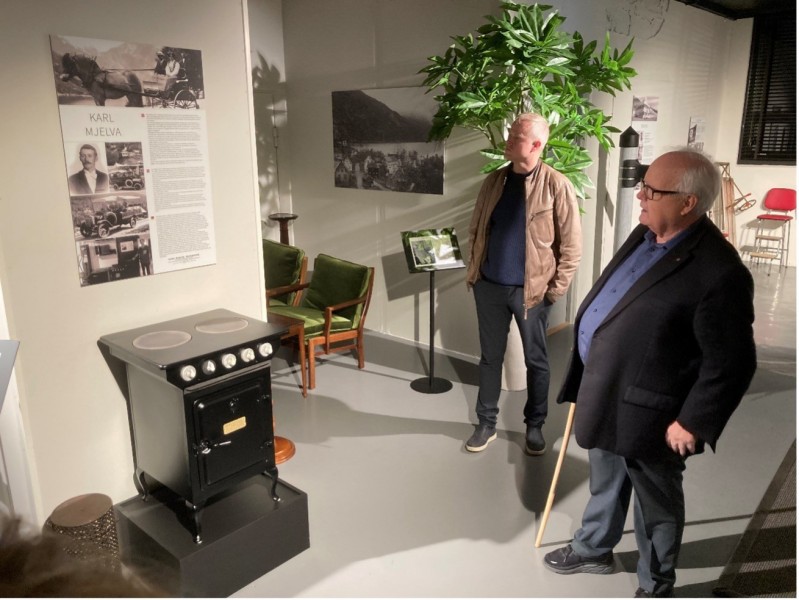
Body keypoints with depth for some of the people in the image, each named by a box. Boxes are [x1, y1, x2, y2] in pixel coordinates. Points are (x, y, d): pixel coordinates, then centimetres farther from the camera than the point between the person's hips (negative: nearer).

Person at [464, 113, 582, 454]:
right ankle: (486, 423, 28)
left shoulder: (557, 186, -10)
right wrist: (473, 270, 7)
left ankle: (534, 426, 29)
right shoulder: (493, 181, 4)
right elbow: (476, 230, 13)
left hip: (531, 289, -4)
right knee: (490, 357, 13)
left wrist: (556, 289, -10)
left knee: (536, 360, 11)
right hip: (489, 286, 4)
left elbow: (571, 245, -8)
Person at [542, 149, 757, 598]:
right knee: (605, 485, 28)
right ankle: (593, 550, 52)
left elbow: (731, 362, -21)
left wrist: (693, 422, -17)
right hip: (607, 396, 8)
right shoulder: (644, 235, 2)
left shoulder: (719, 271, -26)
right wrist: (586, 382, 17)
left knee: (656, 505, 17)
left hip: (647, 414, -8)